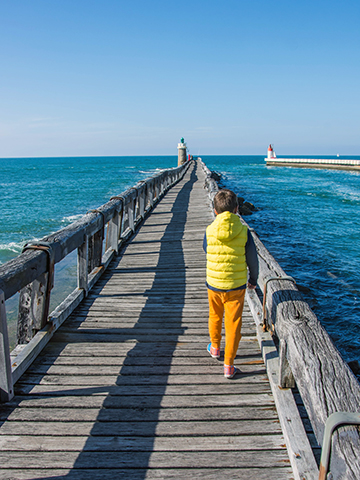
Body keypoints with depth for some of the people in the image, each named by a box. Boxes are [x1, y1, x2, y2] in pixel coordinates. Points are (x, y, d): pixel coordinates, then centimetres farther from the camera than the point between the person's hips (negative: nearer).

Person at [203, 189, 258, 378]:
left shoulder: (210, 231, -11)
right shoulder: (244, 231, -13)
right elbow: (253, 260, -4)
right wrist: (253, 280, 14)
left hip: (214, 284, 2)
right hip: (236, 286, -1)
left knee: (215, 316, 25)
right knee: (233, 324, 8)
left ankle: (215, 347, 46)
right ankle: (228, 366, 12)